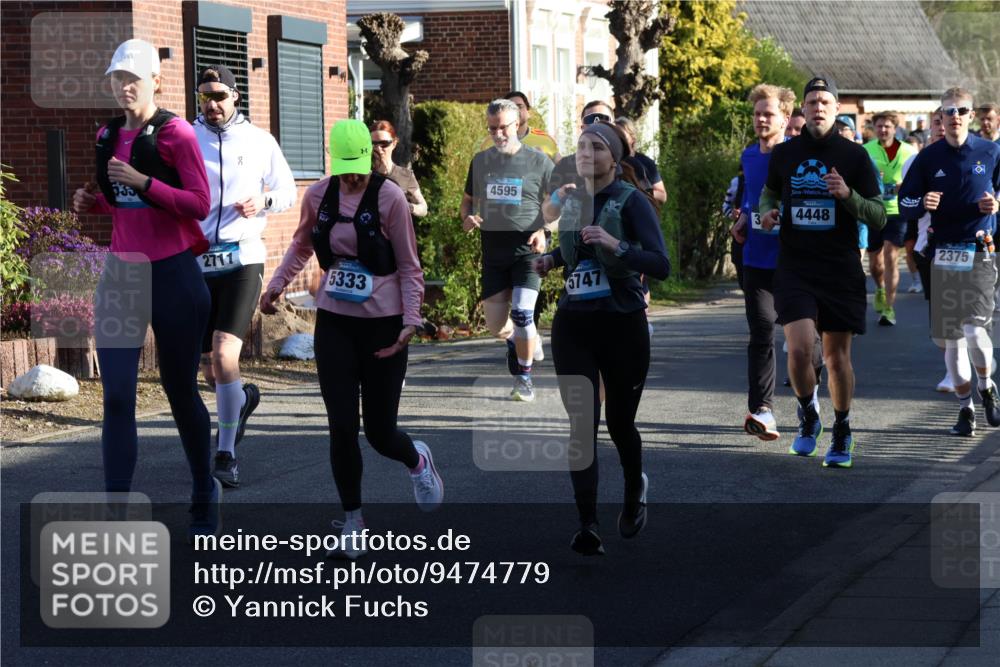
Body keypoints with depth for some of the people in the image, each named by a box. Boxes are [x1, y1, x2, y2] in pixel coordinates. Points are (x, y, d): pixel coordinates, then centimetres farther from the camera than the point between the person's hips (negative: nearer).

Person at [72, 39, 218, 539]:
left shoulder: (175, 133, -9)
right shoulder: (107, 136, 9)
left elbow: (199, 204, -13)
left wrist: (143, 182, -23)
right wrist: (91, 201, 0)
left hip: (173, 273, -4)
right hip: (122, 273, 5)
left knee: (181, 391, 9)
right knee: (117, 397, -6)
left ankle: (205, 496, 31)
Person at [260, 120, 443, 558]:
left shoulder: (390, 197, -11)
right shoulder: (318, 195, 0)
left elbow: (408, 267, -6)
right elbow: (302, 245, 18)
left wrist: (410, 320, -15)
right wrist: (277, 284, 6)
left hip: (383, 325, -3)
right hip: (334, 323, 3)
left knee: (380, 430, 2)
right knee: (342, 427, -3)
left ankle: (417, 460, 39)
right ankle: (352, 522, 10)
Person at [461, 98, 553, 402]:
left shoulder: (538, 161, -1)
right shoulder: (480, 161, 10)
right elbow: (468, 199, 21)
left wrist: (544, 231, -14)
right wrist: (467, 218, -2)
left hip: (527, 249, -4)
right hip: (493, 250, 4)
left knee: (521, 312, -17)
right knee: (496, 325, 2)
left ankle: (524, 377, 1)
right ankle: (518, 340, 37)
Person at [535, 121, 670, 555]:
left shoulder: (630, 201, -11)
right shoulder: (570, 200, 6)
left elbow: (661, 265, -20)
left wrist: (616, 245, -33)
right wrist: (551, 259, 6)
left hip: (622, 326, -4)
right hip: (573, 326, 4)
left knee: (618, 422, 10)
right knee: (582, 425, -8)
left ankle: (634, 491, 40)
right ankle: (587, 527, -10)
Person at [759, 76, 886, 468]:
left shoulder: (854, 156, -1)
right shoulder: (784, 153, 5)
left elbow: (879, 217, -1)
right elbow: (769, 192, 24)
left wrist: (848, 195, -18)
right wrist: (767, 211, 1)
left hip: (842, 271, 0)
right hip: (794, 269, 0)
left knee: (837, 356, 6)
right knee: (800, 348, -17)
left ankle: (841, 434, 25)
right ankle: (807, 416, 10)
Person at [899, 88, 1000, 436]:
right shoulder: (929, 157, 5)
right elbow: (904, 201, 8)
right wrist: (921, 203, -14)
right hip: (942, 253, 2)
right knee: (951, 338, 6)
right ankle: (965, 407, 19)